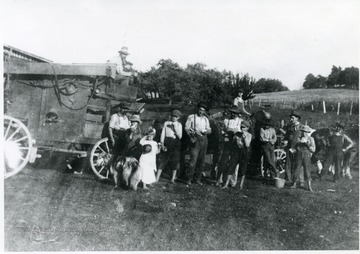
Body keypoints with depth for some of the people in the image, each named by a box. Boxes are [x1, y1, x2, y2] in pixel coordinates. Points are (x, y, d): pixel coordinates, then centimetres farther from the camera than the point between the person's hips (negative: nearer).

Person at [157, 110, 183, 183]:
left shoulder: (179, 125, 7)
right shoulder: (166, 123, 7)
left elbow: (180, 136, -1)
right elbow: (163, 134, 5)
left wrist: (175, 128, -12)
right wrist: (162, 143, -4)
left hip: (176, 143, 1)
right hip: (167, 142, -1)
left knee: (175, 160, 2)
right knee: (163, 159, -3)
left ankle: (173, 179, 12)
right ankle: (157, 178, -1)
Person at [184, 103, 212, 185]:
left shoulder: (205, 119, 19)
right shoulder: (191, 117, 4)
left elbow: (209, 130, 17)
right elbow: (187, 128, -2)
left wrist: (207, 131, -6)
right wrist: (191, 136, -16)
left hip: (204, 139, 5)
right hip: (195, 139, -5)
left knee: (202, 161, 5)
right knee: (193, 160, -11)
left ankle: (197, 179, 15)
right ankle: (189, 179, -2)